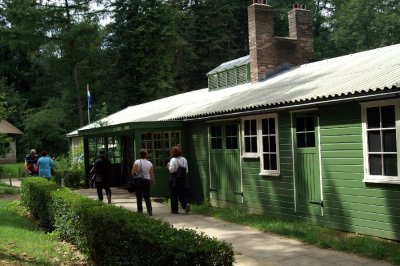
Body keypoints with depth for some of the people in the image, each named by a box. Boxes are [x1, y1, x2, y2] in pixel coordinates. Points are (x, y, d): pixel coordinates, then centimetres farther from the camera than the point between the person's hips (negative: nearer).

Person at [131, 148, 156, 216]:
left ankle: (140, 211, 13)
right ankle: (149, 211, -4)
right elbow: (152, 174, 4)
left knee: (139, 197, 8)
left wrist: (134, 175, 8)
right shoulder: (149, 163, 2)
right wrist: (153, 182, 14)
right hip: (147, 180, 2)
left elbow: (133, 172, -12)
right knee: (147, 197, 6)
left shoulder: (137, 162, -7)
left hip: (138, 181, -2)